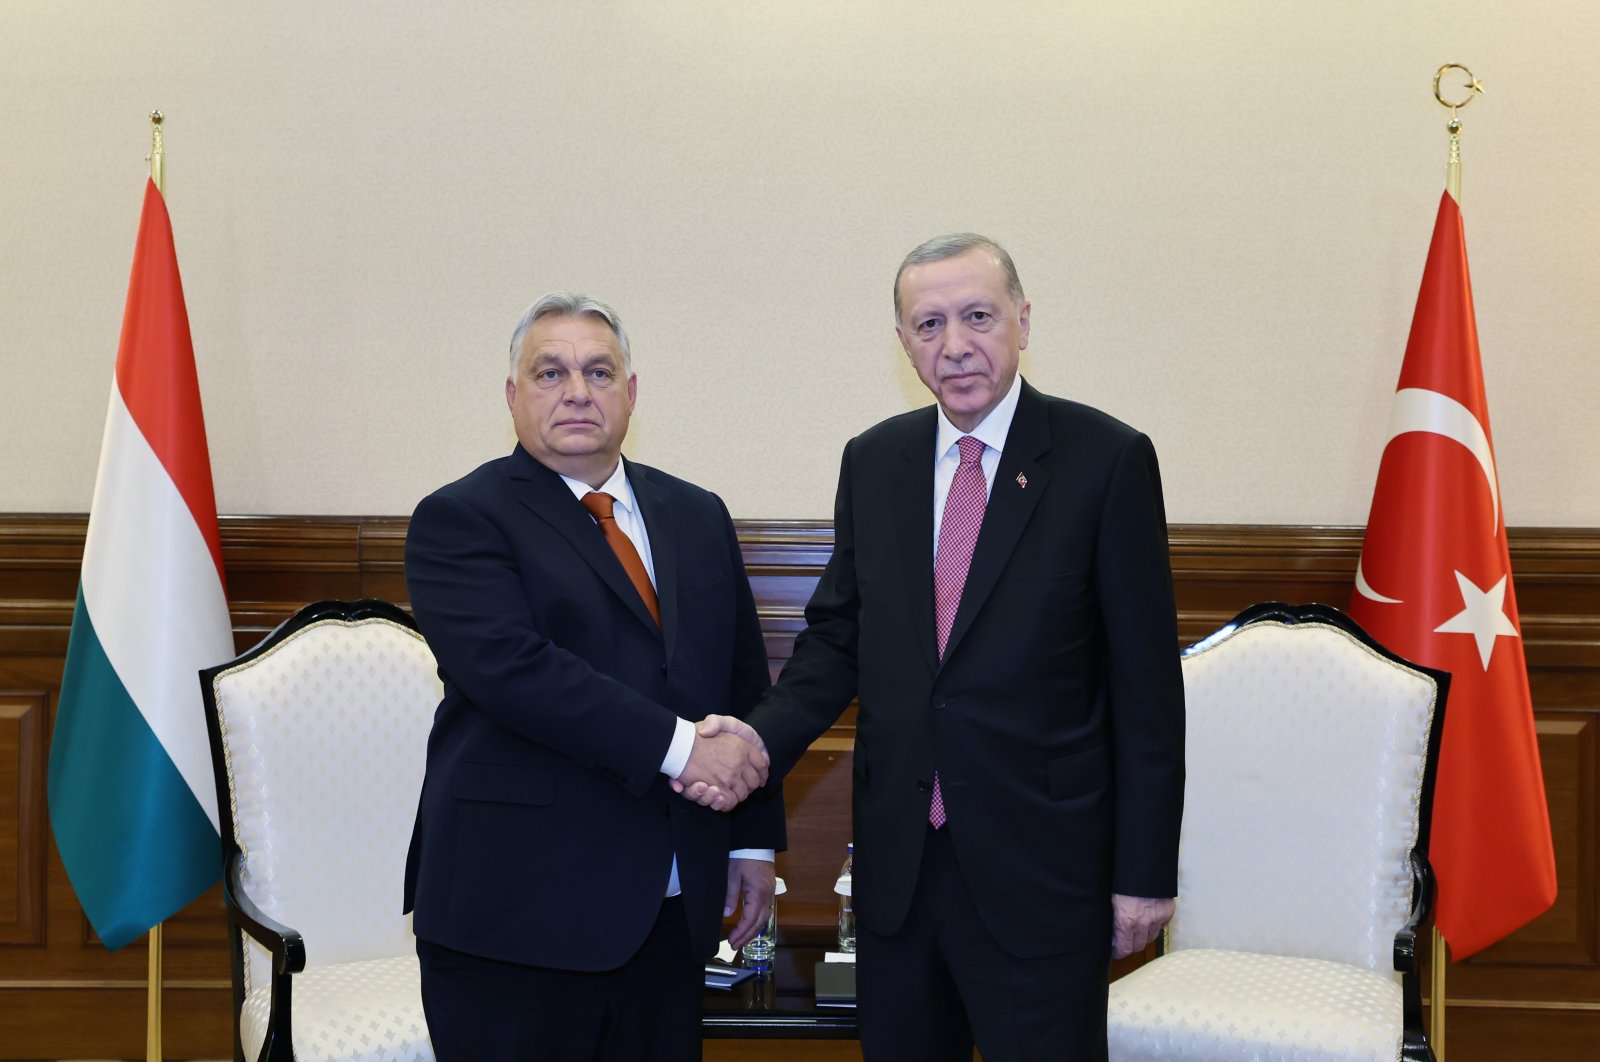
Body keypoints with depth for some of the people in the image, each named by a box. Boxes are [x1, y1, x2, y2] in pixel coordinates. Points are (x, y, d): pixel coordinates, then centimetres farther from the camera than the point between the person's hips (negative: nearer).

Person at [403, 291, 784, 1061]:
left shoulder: (697, 516, 13)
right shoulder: (459, 521, -4)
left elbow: (746, 682, 15)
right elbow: (511, 666, -19)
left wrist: (754, 839, 10)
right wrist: (678, 745, -21)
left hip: (670, 907, 5)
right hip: (516, 912, -5)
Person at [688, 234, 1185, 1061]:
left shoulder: (1107, 459, -7)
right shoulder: (872, 462, 7)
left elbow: (1146, 683, -7)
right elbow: (837, 637, 11)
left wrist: (1144, 870, -7)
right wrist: (761, 740, -8)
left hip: (1039, 864, -4)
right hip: (896, 861, 4)